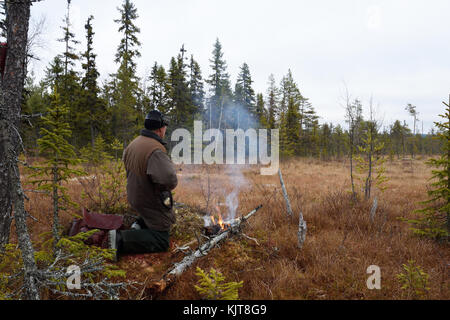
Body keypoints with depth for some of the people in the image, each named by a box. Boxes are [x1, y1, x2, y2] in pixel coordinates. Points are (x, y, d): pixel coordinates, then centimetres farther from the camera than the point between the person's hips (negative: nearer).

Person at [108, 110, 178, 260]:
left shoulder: (133, 144, 2)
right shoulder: (156, 150, -29)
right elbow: (169, 179, -40)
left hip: (134, 197, 9)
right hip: (151, 201, -9)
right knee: (161, 242, 0)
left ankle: (140, 225, 17)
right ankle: (121, 238, -13)